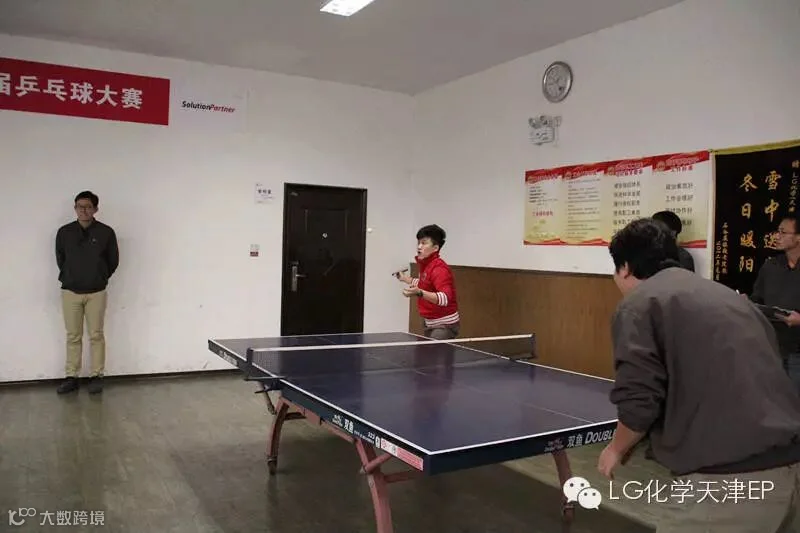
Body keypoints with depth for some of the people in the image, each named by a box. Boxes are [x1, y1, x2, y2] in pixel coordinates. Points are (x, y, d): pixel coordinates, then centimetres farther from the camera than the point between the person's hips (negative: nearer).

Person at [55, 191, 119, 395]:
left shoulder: (106, 232, -6)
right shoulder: (64, 232, -1)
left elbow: (113, 261, 4)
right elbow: (60, 259, 14)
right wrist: (69, 278, 13)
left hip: (96, 292, -2)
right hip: (70, 291, 2)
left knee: (96, 335, 5)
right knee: (73, 336, 8)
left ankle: (97, 376, 13)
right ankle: (71, 377, 16)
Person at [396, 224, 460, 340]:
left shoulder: (439, 269, -21)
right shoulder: (425, 265, 6)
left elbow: (445, 298, -35)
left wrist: (420, 293, -47)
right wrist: (406, 279, 29)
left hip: (445, 325, -9)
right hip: (431, 324, 9)